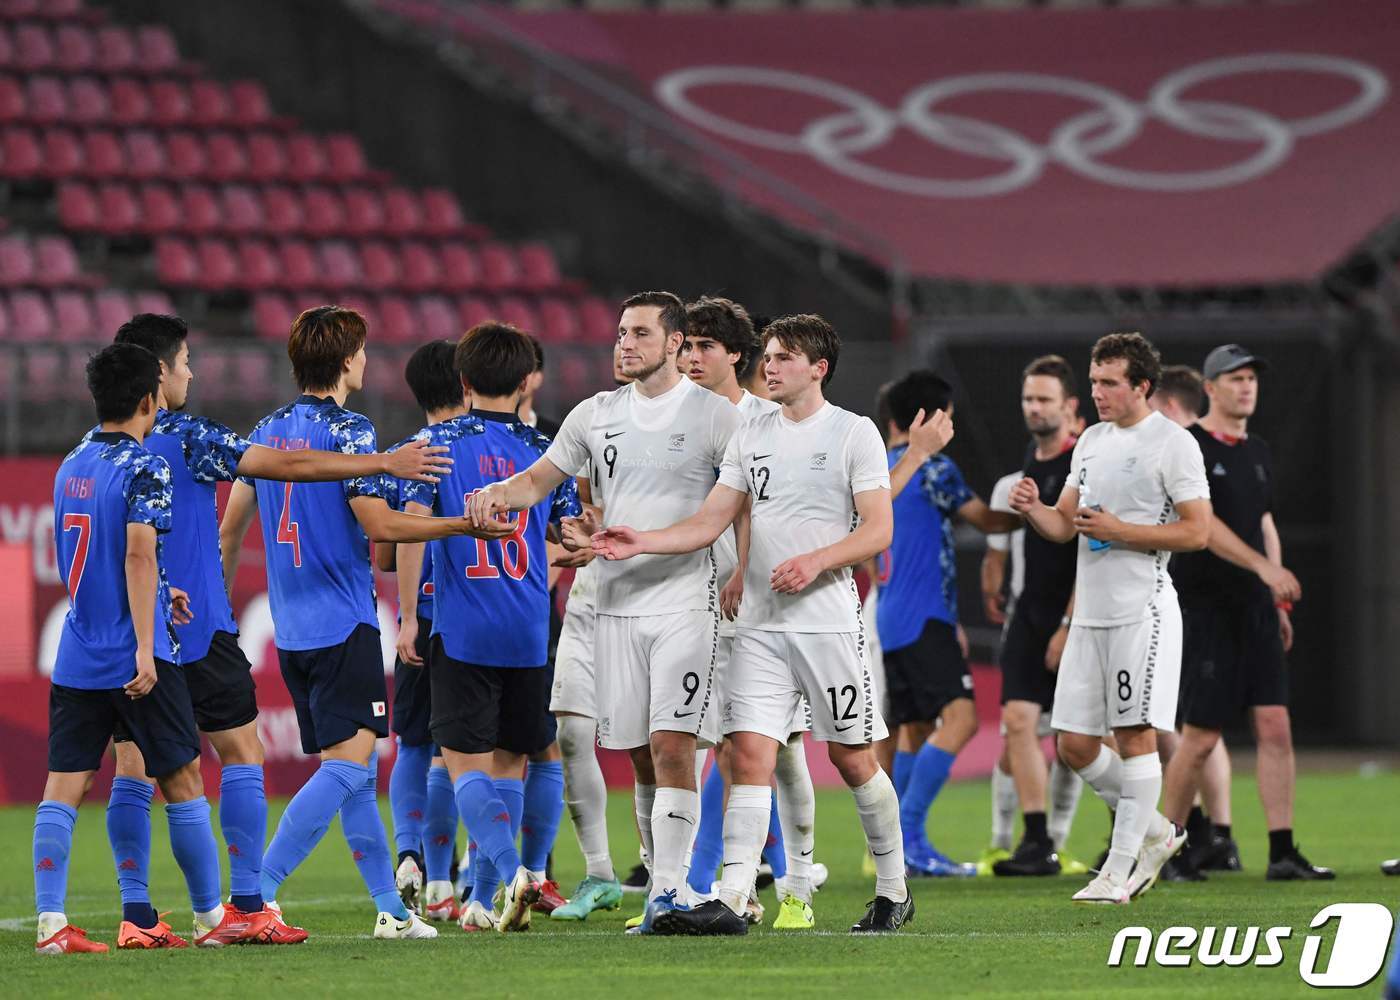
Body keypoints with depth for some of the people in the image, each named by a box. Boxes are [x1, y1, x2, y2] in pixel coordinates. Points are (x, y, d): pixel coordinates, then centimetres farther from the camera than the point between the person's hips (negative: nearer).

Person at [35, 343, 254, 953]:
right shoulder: (144, 469, -10)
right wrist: (146, 648, -24)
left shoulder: (70, 468, 13)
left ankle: (51, 922, -9)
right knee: (182, 782, 6)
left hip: (76, 661, 6)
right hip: (136, 660, -6)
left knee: (63, 787, 0)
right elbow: (139, 555, -21)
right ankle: (210, 916, 14)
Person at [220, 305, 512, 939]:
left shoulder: (267, 430, 12)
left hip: (291, 626, 8)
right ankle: (256, 893, -20)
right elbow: (378, 524, -17)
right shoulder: (347, 429, -10)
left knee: (354, 770, 13)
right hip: (343, 623, -8)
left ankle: (390, 907, 15)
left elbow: (231, 527, 17)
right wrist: (465, 525, -12)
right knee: (347, 764, -11)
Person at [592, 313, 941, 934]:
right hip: (760, 625, 4)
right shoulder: (750, 438, 12)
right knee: (750, 752, -7)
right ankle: (731, 901, -13)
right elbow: (710, 522, 9)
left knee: (853, 759, 4)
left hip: (829, 622, -4)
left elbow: (878, 529, -7)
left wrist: (815, 562, -21)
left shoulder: (854, 433, -3)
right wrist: (644, 542, -5)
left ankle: (893, 890, 21)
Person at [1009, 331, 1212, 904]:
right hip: (1090, 613, 8)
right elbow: (1065, 524, 19)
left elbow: (1196, 532, -11)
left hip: (1142, 612, -8)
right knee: (1074, 744, 5)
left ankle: (1120, 869, -2)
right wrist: (1032, 509, -2)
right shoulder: (1091, 441, 16)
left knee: (1135, 734, -7)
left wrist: (1120, 532, -16)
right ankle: (1154, 833, 22)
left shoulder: (1173, 444, -7)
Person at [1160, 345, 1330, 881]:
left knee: (1275, 726, -2)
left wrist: (1279, 602, 18)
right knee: (1200, 738, -5)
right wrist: (1263, 566, -26)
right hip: (1206, 610, -7)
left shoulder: (1257, 453, 16)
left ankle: (1283, 853, -2)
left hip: (1255, 609, 7)